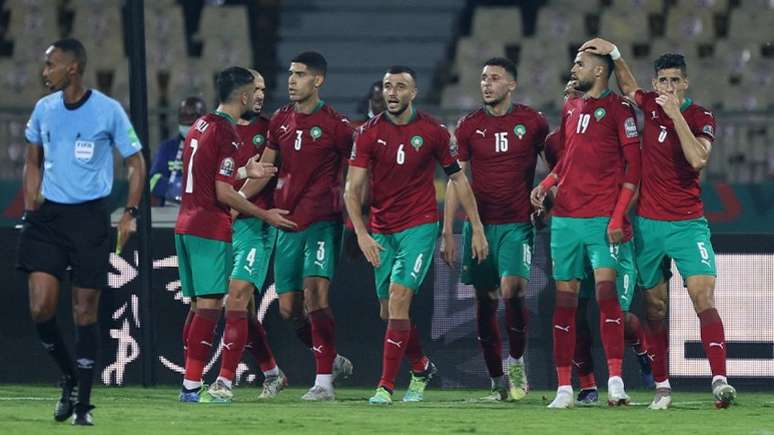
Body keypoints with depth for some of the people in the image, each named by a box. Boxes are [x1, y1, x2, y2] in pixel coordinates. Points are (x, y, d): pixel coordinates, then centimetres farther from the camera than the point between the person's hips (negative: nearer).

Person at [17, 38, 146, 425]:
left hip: (91, 218, -3)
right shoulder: (44, 109, 5)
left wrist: (130, 213, -6)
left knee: (85, 312, 0)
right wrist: (29, 210, 10)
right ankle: (69, 379, 16)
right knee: (40, 308, -8)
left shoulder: (108, 110, -7)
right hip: (49, 216, 3)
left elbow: (136, 162, 1)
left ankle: (82, 402, 8)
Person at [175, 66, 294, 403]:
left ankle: (190, 385, 10)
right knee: (210, 305, -8)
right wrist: (265, 215, -8)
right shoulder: (227, 133, -13)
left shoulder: (201, 125, 14)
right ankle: (192, 385, -12)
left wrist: (245, 172, 25)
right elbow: (223, 193, -16)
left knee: (200, 305, 11)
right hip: (211, 229, -9)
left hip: (186, 225, 9)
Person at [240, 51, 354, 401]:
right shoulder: (280, 120, 11)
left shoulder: (334, 124, -5)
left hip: (322, 223, -6)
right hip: (287, 223, 6)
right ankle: (332, 362, 26)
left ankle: (324, 380, -13)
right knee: (289, 307, 5)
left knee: (315, 294, -19)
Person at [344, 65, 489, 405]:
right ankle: (421, 368, 34)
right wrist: (361, 233, -18)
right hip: (382, 231, 3)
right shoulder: (369, 134, -2)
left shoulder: (433, 132, -3)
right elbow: (353, 189, -4)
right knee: (388, 311, 8)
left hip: (419, 227, -3)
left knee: (399, 298, -17)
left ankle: (386, 386, -16)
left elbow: (458, 179, 6)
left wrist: (477, 228, 4)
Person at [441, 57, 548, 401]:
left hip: (517, 224, -2)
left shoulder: (532, 122, 1)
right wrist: (447, 232, 0)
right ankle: (497, 381, 14)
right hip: (479, 224, 2)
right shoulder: (468, 126, 4)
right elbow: (455, 180, 5)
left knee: (512, 289, -21)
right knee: (486, 302, 5)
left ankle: (516, 360, 0)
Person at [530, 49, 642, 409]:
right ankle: (564, 388, 7)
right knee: (564, 296, 4)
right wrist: (546, 184, 8)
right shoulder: (570, 108, 16)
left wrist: (618, 217, -14)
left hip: (602, 218, -6)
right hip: (565, 217, 6)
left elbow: (633, 166, -7)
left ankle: (615, 380, -16)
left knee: (605, 288, -17)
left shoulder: (618, 109, -4)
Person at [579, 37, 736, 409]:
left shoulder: (701, 117, -6)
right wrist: (614, 53, 15)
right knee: (656, 308, 7)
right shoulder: (650, 104, 5)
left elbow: (697, 158, -24)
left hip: (688, 224, -4)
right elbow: (629, 87, 29)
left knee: (704, 298, -18)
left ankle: (720, 380, -28)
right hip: (648, 224, 4)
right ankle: (661, 387, 13)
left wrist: (676, 114, -23)